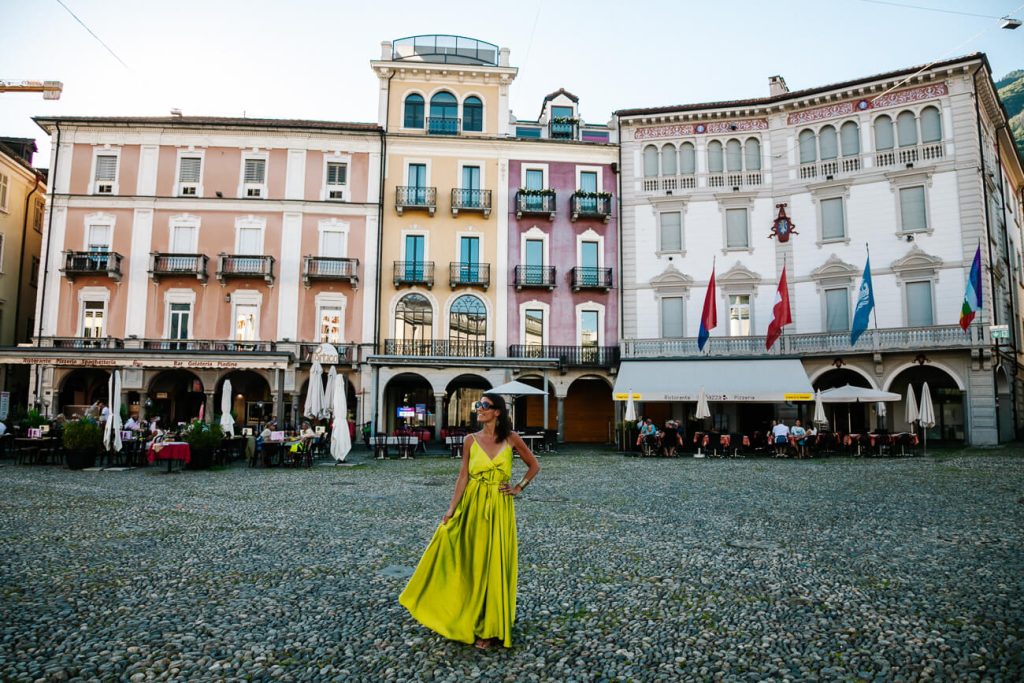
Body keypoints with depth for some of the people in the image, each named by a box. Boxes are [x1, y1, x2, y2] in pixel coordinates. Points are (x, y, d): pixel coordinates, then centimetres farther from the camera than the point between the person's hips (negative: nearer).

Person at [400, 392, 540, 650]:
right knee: (472, 563, 9)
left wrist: (519, 488, 1)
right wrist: (451, 508, -4)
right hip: (473, 506, 1)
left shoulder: (511, 439, -3)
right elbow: (463, 477, 0)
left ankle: (491, 627, 17)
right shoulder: (471, 440, 0)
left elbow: (534, 466, 8)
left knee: (495, 564, 2)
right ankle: (471, 620, 29)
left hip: (500, 508, -1)